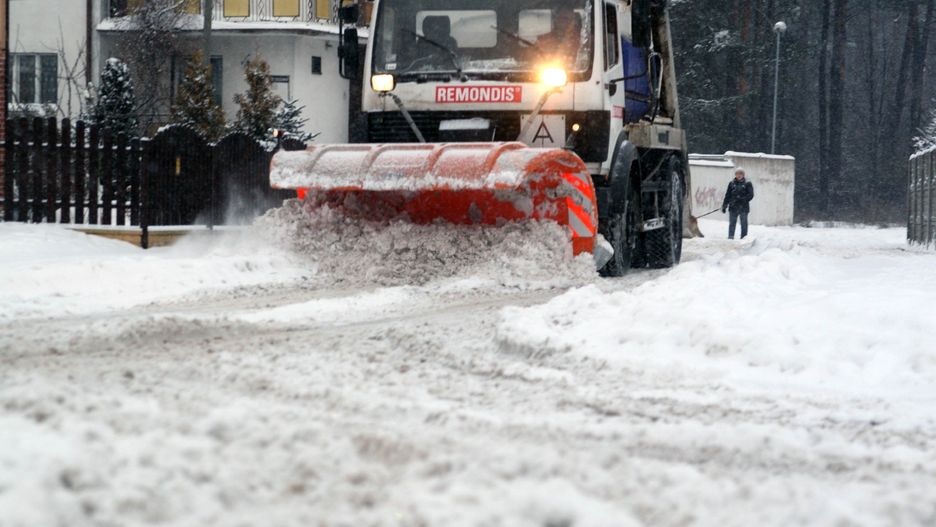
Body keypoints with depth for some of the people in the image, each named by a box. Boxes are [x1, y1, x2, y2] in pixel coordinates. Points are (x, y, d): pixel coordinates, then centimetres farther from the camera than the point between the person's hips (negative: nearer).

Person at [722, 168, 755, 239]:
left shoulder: (747, 184, 2)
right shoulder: (732, 183, 9)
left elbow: (750, 195, -5)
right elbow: (727, 196, 10)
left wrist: (742, 199, -17)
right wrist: (724, 206, 5)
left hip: (743, 207, -2)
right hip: (733, 207, 2)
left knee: (744, 224, 3)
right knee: (732, 223, 0)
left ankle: (744, 238, 7)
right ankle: (730, 237, 1)